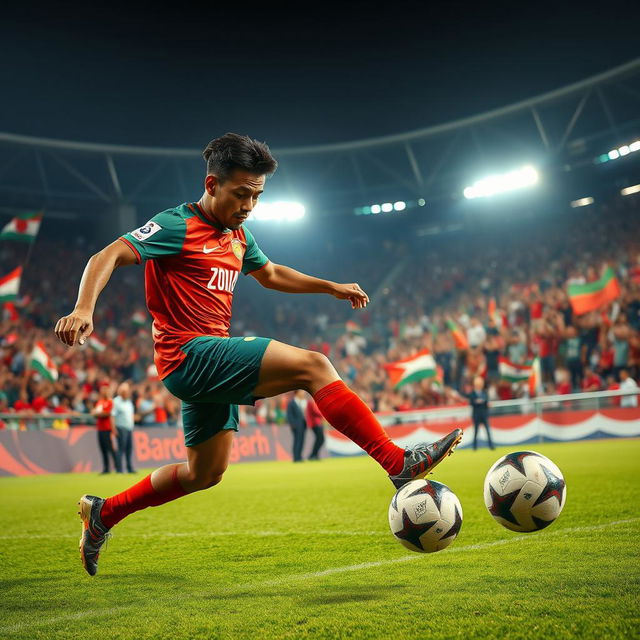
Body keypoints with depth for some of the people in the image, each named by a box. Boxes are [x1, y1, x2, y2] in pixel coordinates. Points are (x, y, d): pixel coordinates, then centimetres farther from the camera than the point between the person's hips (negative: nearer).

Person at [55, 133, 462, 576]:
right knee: (313, 366, -21)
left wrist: (331, 287, 26)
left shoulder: (237, 235, 17)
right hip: (189, 353, -10)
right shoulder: (177, 227, -9)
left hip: (210, 365, 10)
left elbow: (270, 273, 33)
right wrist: (84, 309, -33)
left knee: (205, 473, 18)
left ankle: (104, 513, 32)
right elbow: (107, 257, -16)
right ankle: (399, 463, -23)